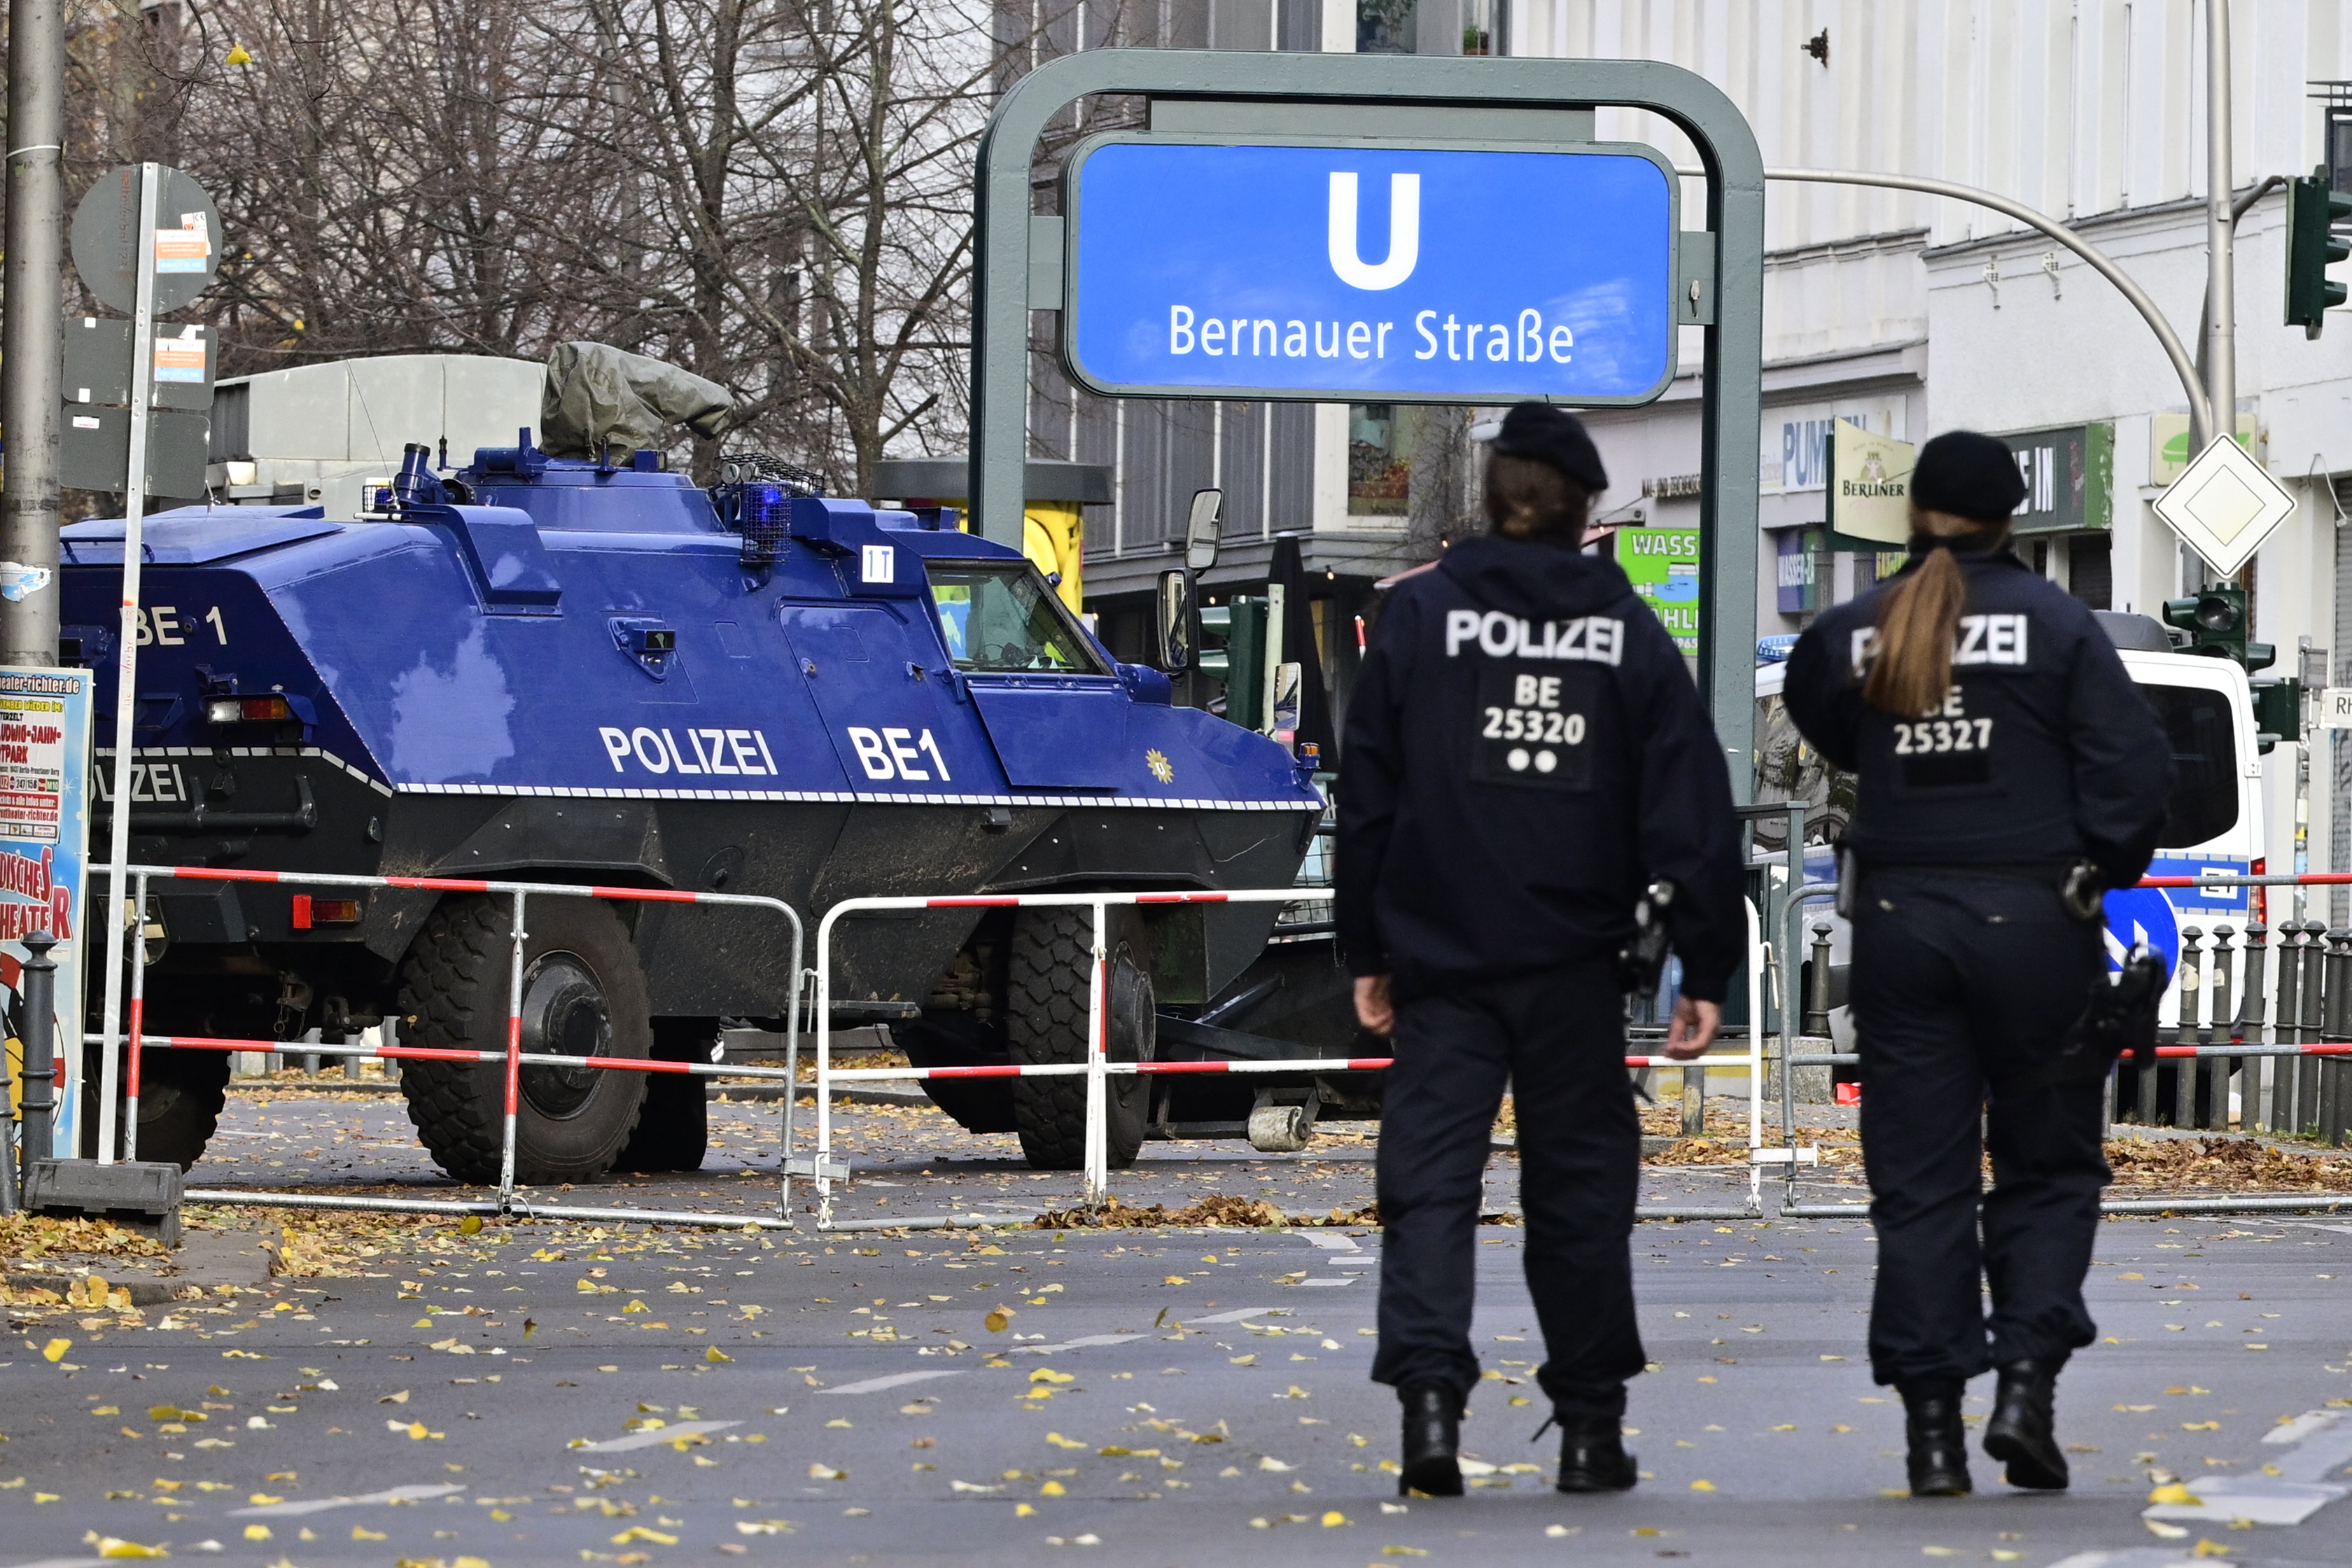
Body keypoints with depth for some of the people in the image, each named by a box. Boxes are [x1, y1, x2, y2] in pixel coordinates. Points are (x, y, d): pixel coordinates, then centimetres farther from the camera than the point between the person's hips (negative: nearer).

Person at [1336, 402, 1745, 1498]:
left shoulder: (1421, 615, 2)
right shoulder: (1629, 633, 3)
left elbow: (1368, 797, 4)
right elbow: (1691, 812, 1)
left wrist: (1365, 952, 10)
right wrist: (1705, 969, 3)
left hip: (1440, 954, -1)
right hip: (1574, 958, 1)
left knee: (1431, 1174, -2)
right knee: (1577, 1182, 9)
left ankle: (1429, 1388, -20)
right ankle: (1589, 1426, 13)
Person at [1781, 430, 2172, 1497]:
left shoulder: (1853, 633, 3)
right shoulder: (2054, 623, -5)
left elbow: (1827, 732, 19)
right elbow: (2136, 765, -8)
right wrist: (2100, 875, 5)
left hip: (1898, 920, 2)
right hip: (2032, 919, -2)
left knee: (1918, 1180, 6)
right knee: (2048, 1166, 8)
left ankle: (1931, 1427, 2)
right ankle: (2028, 1382, -9)